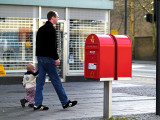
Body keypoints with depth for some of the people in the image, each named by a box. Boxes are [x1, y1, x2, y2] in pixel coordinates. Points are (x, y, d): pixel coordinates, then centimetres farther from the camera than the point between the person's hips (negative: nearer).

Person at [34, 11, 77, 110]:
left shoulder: (41, 29, 17)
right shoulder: (51, 29, -12)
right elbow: (52, 45, -20)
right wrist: (56, 58, -18)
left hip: (40, 57, 9)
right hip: (48, 58, -9)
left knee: (40, 80, 8)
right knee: (56, 80, -2)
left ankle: (37, 104, 6)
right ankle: (65, 102, 6)